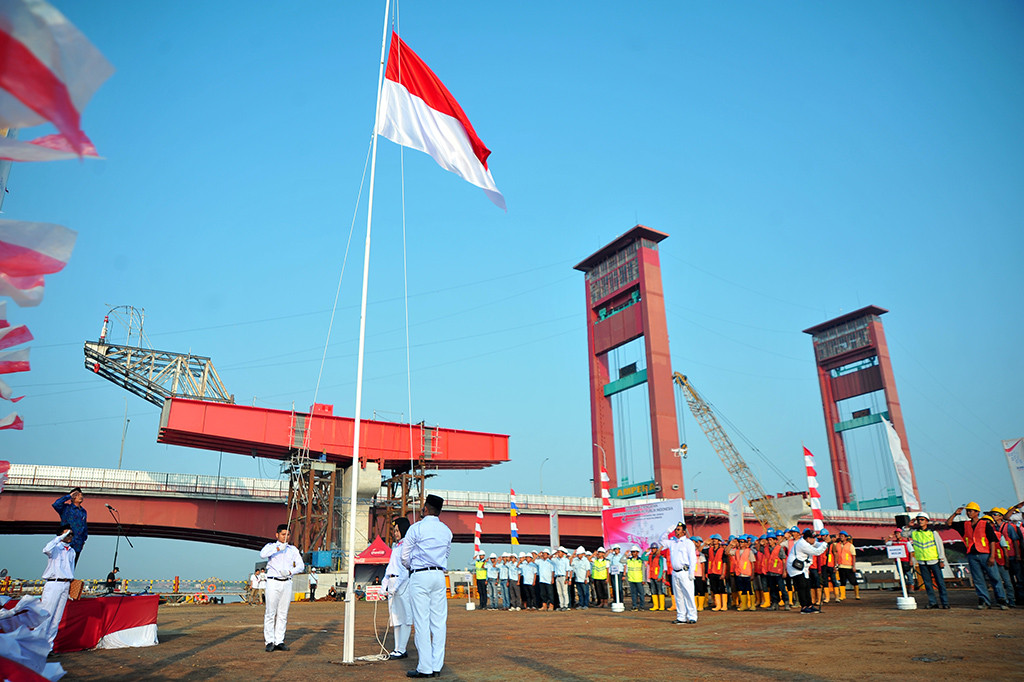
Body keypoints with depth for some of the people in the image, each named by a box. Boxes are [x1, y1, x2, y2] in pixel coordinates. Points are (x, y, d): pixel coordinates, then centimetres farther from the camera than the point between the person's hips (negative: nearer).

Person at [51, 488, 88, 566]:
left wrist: (84, 538, 14)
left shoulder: (84, 512, 16)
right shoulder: (66, 508, 0)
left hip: (78, 545, 5)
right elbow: (56, 504, -20)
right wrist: (69, 496, -12)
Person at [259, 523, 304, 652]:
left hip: (287, 583, 3)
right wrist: (278, 548, -25)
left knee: (283, 614, 4)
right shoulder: (271, 546, 5)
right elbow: (263, 554, -18)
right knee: (270, 613, -5)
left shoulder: (293, 549, 14)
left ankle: (279, 641, 8)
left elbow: (301, 566, 7)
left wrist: (289, 572, -10)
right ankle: (269, 641, 1)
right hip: (273, 583, -3)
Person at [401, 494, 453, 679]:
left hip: (420, 575, -5)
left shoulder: (416, 528, -5)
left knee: (421, 622, -2)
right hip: (439, 575, 5)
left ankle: (425, 667, -1)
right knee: (439, 622, 7)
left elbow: (405, 557, 1)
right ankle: (437, 665, 10)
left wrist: (411, 568, 20)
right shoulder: (446, 531, 11)